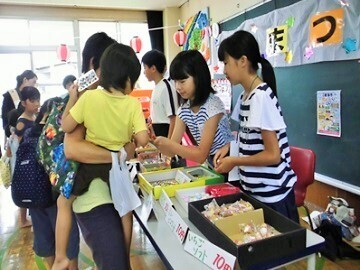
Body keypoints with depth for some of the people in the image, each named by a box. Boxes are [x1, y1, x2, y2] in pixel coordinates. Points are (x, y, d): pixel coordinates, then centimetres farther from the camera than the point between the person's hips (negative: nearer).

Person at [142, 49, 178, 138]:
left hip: (166, 132, -9)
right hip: (157, 133, 9)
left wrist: (169, 141, -20)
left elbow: (174, 118, -19)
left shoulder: (166, 87, -18)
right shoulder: (157, 87, 9)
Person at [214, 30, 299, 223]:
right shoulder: (245, 96, 5)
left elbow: (273, 155, -20)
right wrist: (228, 150, 2)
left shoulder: (261, 96, -20)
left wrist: (234, 161, -12)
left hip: (272, 194, -8)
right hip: (253, 189, 8)